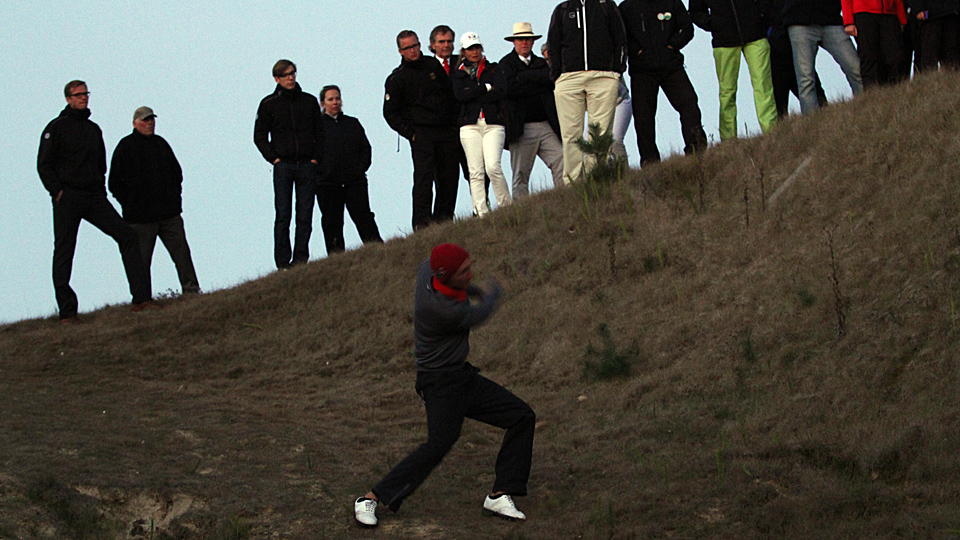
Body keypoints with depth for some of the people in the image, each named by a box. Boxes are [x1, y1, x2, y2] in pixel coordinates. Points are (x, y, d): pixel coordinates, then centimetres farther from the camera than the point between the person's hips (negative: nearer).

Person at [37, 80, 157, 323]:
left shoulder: (93, 129, 19)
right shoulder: (57, 127, 0)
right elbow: (44, 164, -4)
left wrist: (102, 190, 14)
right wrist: (58, 192, -14)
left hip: (95, 197, 5)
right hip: (68, 199, -5)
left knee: (127, 236, -8)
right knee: (64, 253, -3)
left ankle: (141, 298, -11)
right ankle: (67, 312, 2)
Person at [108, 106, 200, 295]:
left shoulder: (160, 143, 16)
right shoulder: (125, 146, 1)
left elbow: (177, 172, 25)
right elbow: (115, 182, 1)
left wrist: (174, 198, 13)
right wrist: (130, 205, -6)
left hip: (169, 214, 4)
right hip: (140, 217, -4)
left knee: (181, 252, -3)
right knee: (141, 260, -2)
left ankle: (191, 291, -2)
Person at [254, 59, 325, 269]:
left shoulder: (309, 101, 12)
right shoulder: (269, 104, 6)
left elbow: (320, 133, 15)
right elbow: (259, 136, 9)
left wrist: (316, 158, 2)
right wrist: (274, 158, -3)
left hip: (307, 165, 2)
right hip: (283, 164, -2)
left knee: (305, 216, -1)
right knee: (283, 215, -7)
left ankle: (301, 258, 2)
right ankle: (283, 262, -7)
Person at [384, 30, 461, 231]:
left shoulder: (434, 66, 14)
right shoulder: (396, 79, 3)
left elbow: (451, 94, 21)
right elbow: (390, 113, 5)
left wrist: (455, 123, 11)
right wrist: (409, 132, -7)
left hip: (446, 131, 4)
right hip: (421, 132, -4)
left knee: (449, 177, 1)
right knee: (424, 176, -16)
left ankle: (443, 220, 9)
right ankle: (422, 221, -19)